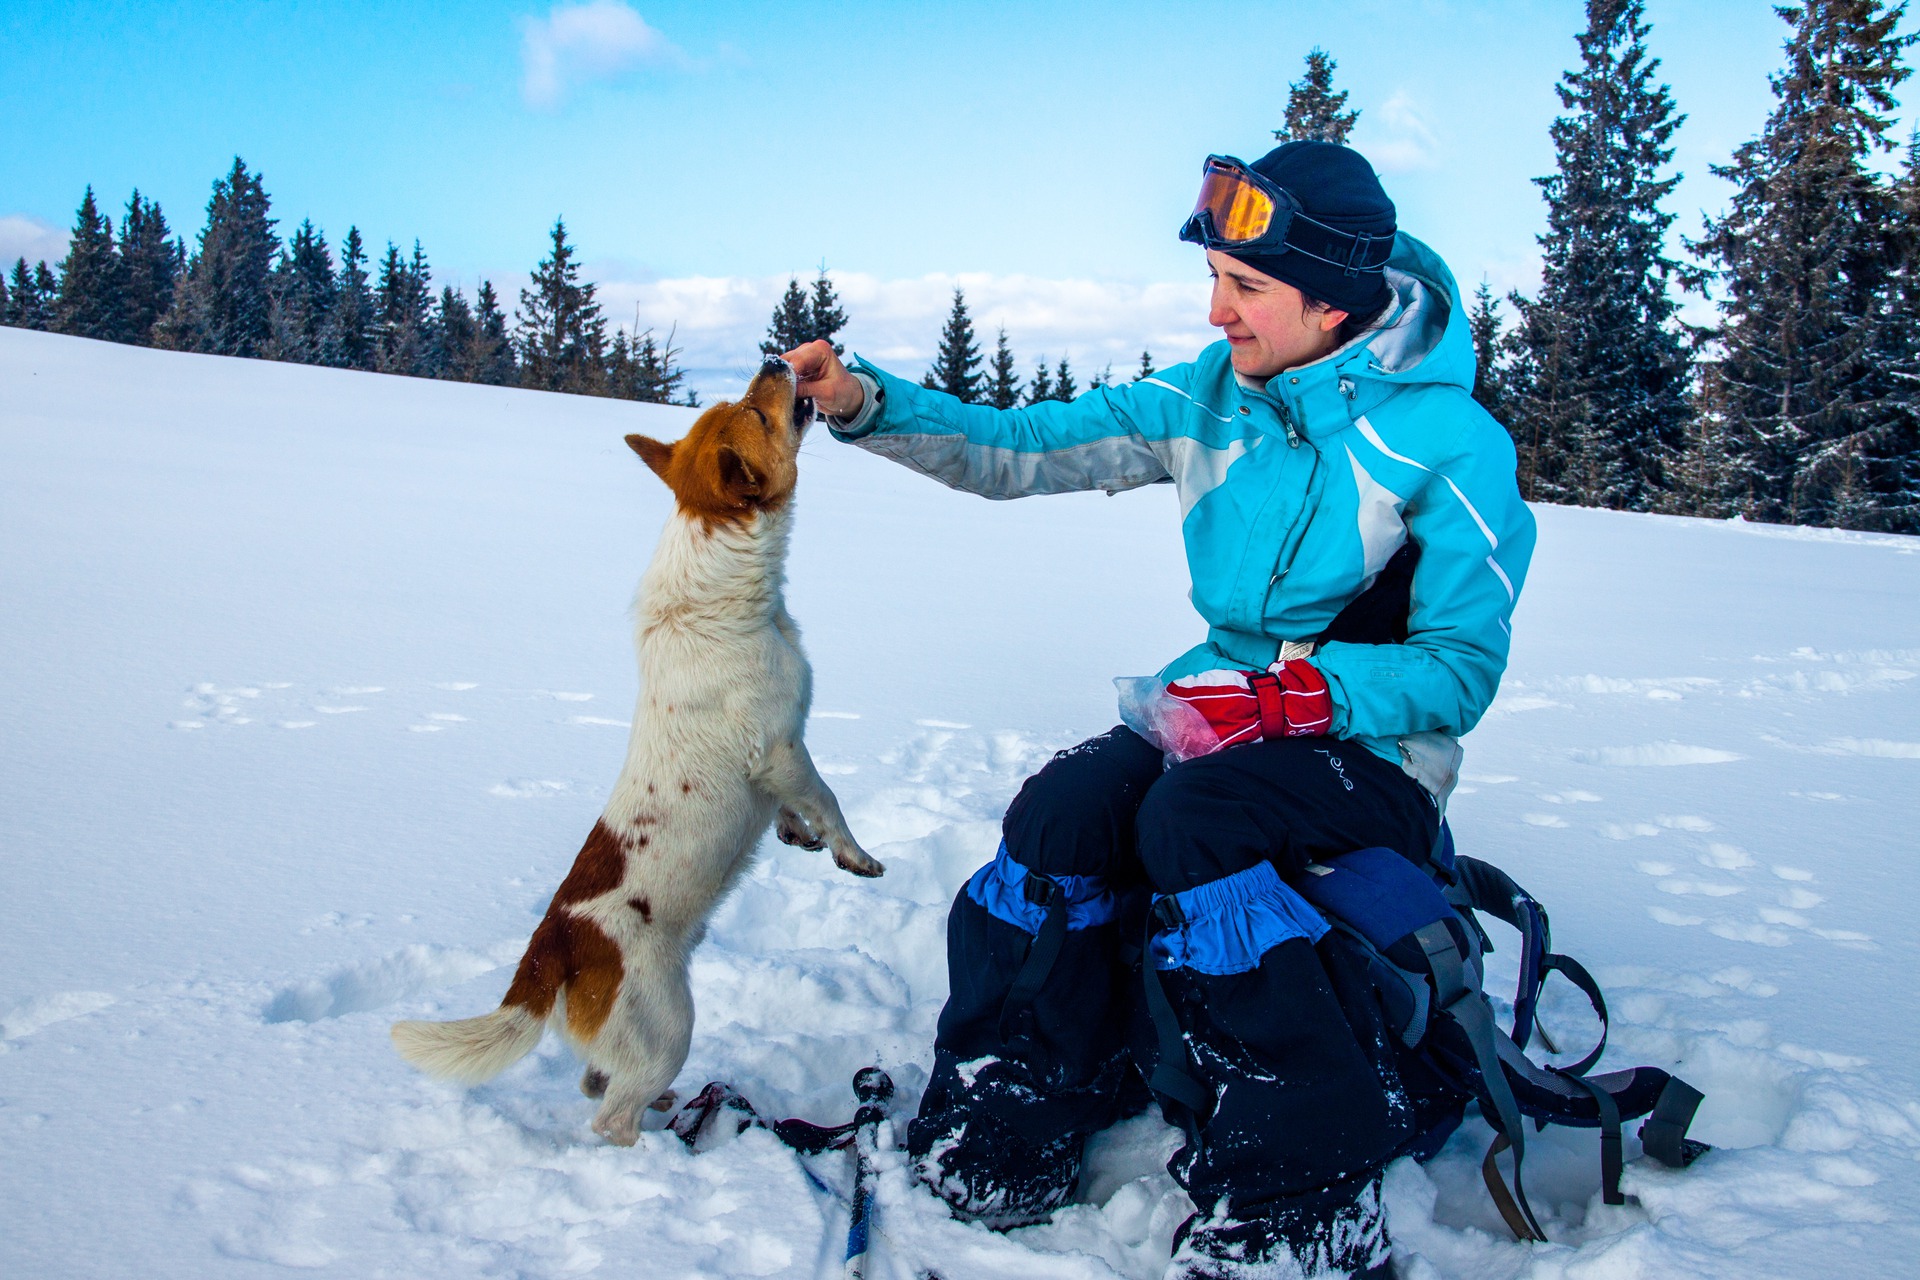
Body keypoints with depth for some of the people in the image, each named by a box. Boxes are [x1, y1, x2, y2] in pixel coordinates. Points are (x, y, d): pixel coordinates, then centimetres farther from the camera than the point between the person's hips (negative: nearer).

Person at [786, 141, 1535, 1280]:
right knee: (1063, 811, -23)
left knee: (1188, 821, -33)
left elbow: (1460, 671, -13)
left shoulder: (1449, 443, -13)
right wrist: (866, 404, -12)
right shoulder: (1209, 401, 2)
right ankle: (1007, 1120, -7)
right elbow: (1017, 452, 1)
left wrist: (1286, 699, -25)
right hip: (1230, 706, 5)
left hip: (1375, 744, -5)